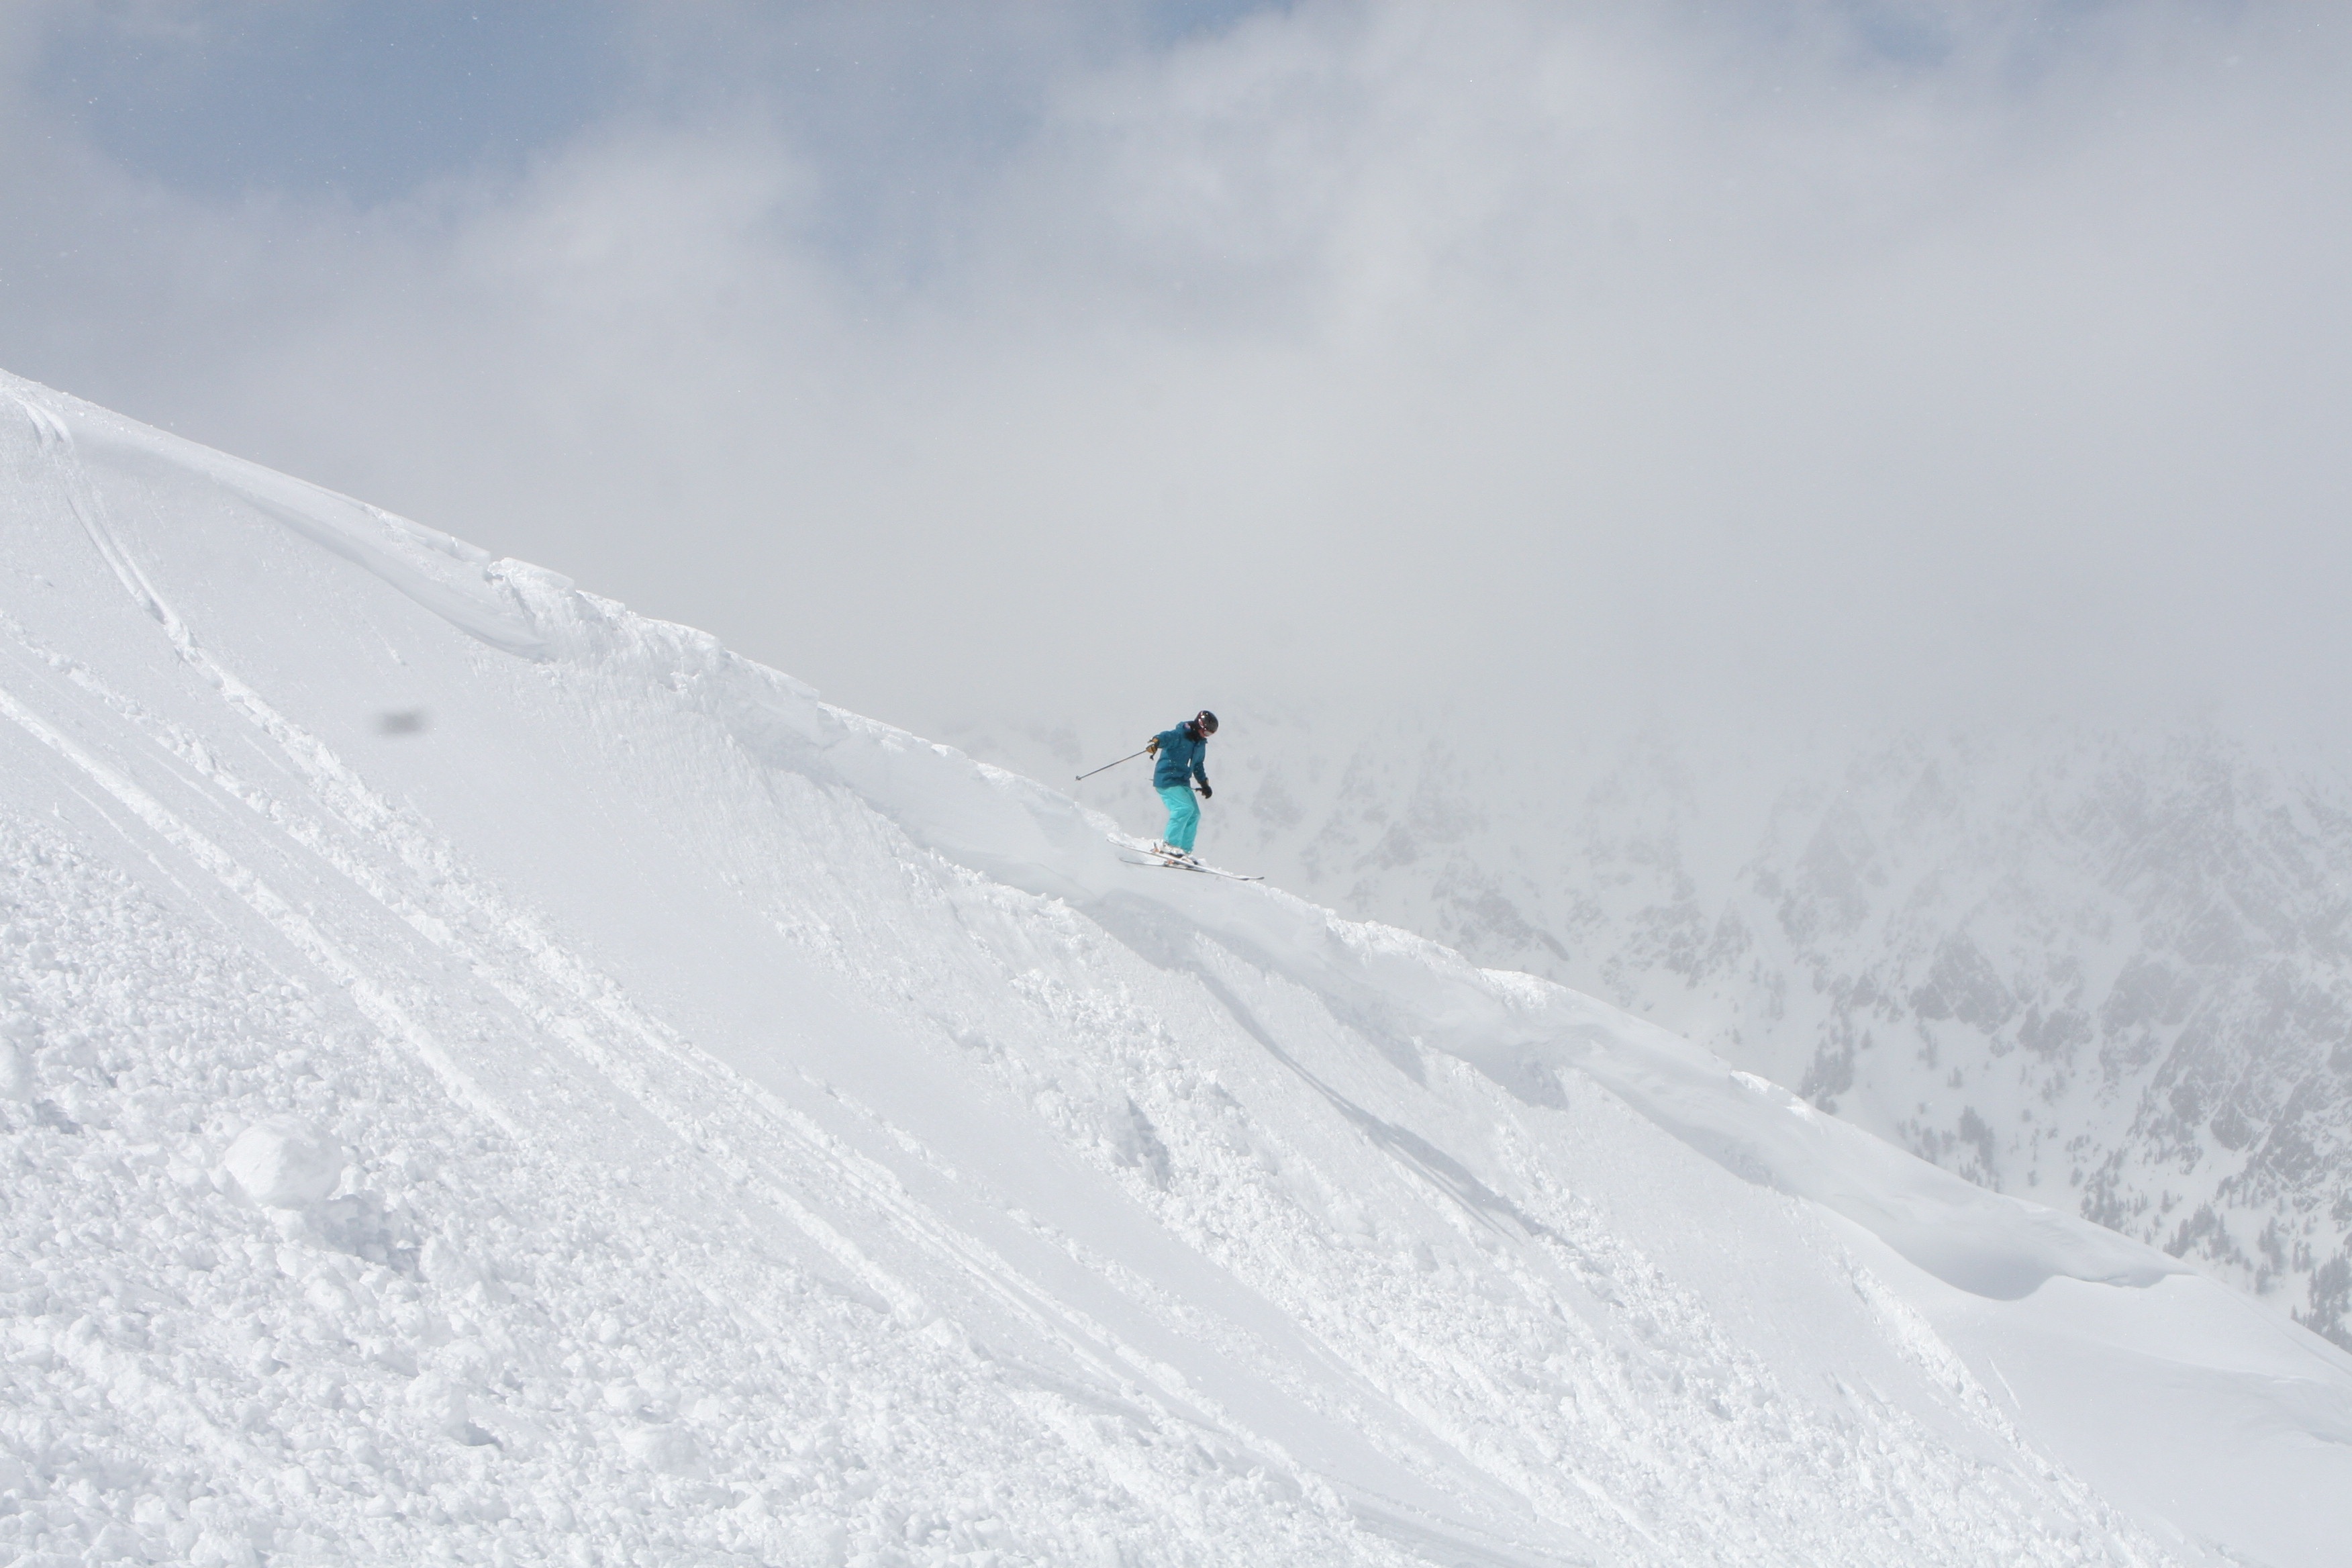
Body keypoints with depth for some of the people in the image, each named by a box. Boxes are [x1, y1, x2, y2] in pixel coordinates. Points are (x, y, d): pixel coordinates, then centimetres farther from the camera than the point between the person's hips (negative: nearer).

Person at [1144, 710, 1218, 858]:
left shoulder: (1200, 744, 16)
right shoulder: (1180, 736, -12)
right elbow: (1167, 737, -34)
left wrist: (1204, 784, 32)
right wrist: (1156, 742, -56)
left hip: (1183, 783, 9)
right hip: (1167, 780, -9)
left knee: (1194, 814, 4)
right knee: (1185, 807, -25)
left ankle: (1185, 850, 11)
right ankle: (1170, 844, -23)